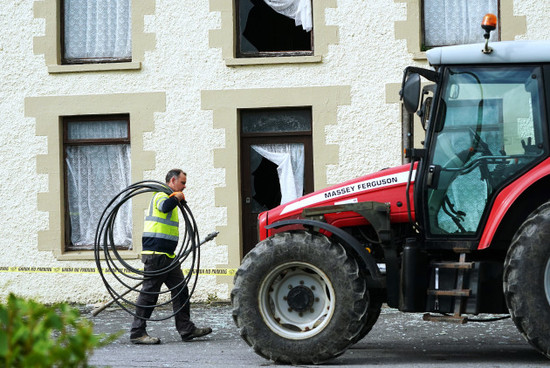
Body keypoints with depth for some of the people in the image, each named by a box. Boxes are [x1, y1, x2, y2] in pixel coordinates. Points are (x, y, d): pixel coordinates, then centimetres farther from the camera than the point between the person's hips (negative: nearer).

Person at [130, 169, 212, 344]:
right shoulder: (162, 195, -10)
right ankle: (137, 333, -3)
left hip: (167, 255, 11)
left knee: (180, 289, 9)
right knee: (149, 292, -7)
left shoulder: (169, 197, 24)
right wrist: (176, 197, -18)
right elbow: (165, 206, -35)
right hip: (155, 254, -11)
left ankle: (186, 329, 12)